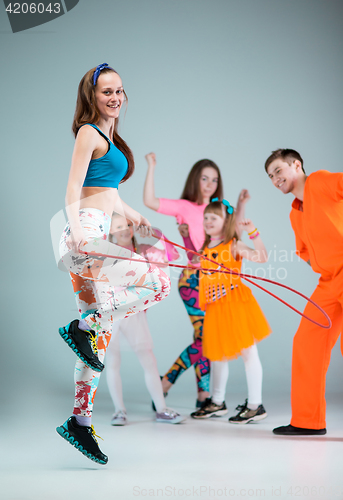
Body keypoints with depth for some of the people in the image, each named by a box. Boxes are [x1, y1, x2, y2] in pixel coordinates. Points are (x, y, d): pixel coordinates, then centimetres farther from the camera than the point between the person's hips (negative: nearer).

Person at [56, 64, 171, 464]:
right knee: (158, 283, -20)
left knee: (99, 334, 7)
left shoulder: (108, 136, 24)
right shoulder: (89, 132, -3)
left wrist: (134, 216, 48)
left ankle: (80, 420, 11)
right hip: (85, 233, -9)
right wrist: (76, 228, -29)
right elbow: (73, 190, -14)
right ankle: (81, 327, -12)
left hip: (94, 238, 9)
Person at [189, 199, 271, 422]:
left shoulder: (233, 246, -8)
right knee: (217, 354, 15)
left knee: (248, 352, -2)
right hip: (215, 309, 8)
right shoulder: (206, 249, 13)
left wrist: (253, 232, -28)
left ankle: (256, 406, 4)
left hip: (236, 305, -7)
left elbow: (262, 257, -22)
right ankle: (217, 403, 29)